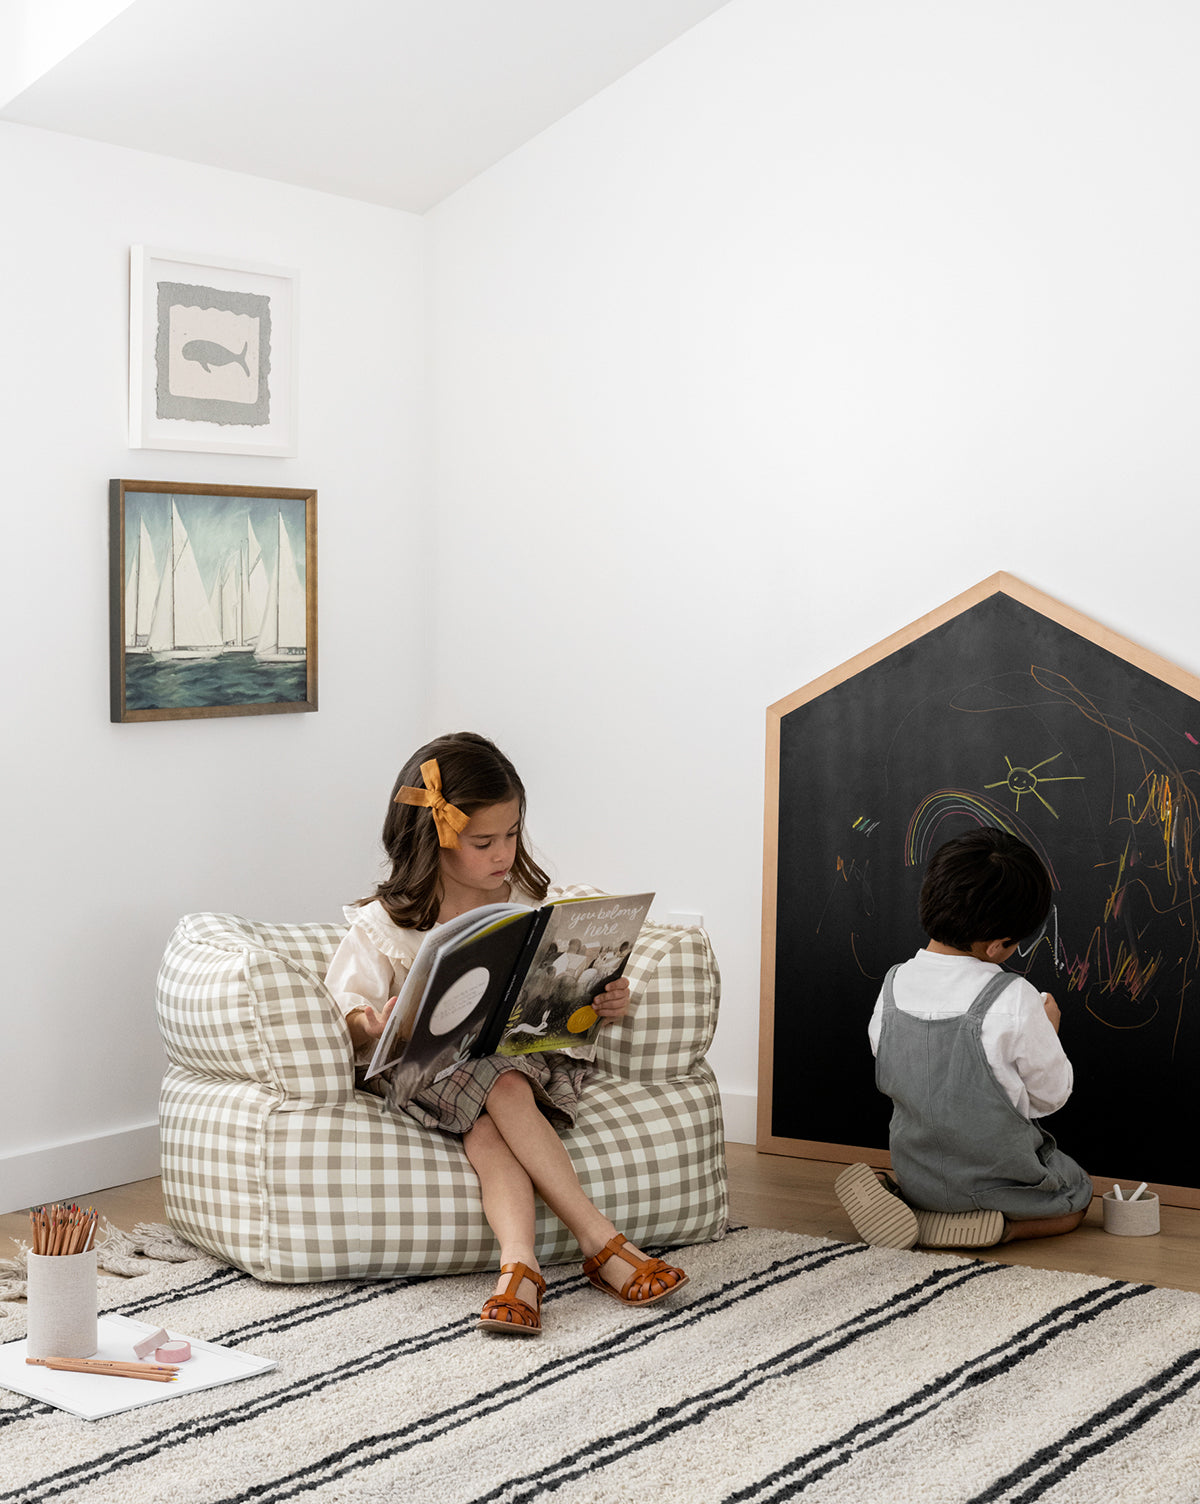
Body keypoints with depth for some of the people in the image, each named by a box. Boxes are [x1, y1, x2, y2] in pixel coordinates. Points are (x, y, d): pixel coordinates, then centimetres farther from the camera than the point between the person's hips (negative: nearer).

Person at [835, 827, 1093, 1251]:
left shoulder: (894, 986, -9)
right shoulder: (1015, 1002, -25)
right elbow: (1050, 1096, -11)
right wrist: (1047, 1029, 7)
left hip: (917, 1174, 5)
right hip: (998, 1179, -4)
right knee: (1075, 1199, 25)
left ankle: (893, 1200, 5)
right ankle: (995, 1225, -5)